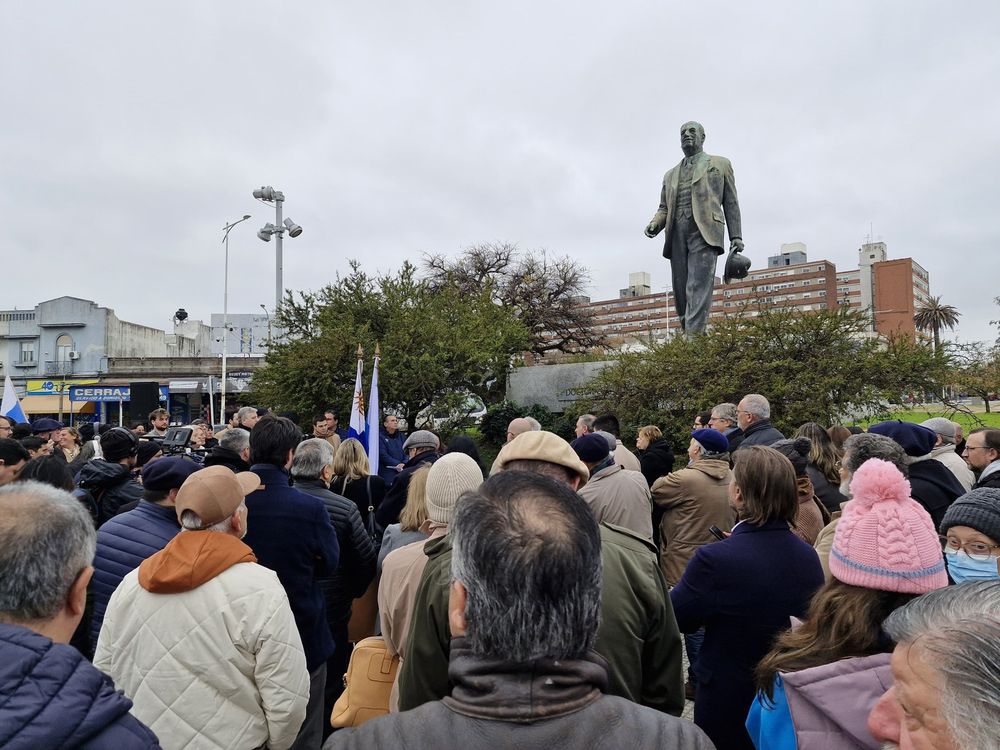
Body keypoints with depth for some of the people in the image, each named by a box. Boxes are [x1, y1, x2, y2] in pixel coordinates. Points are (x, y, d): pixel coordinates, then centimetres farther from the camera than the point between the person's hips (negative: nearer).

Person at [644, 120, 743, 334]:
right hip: (677, 235, 4)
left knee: (698, 287, -19)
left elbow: (731, 203, 12)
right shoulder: (670, 175, 28)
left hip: (704, 232, -4)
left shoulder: (720, 164, 19)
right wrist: (654, 224, -1)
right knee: (680, 291, -3)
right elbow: (664, 208, 23)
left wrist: (736, 237, 2)